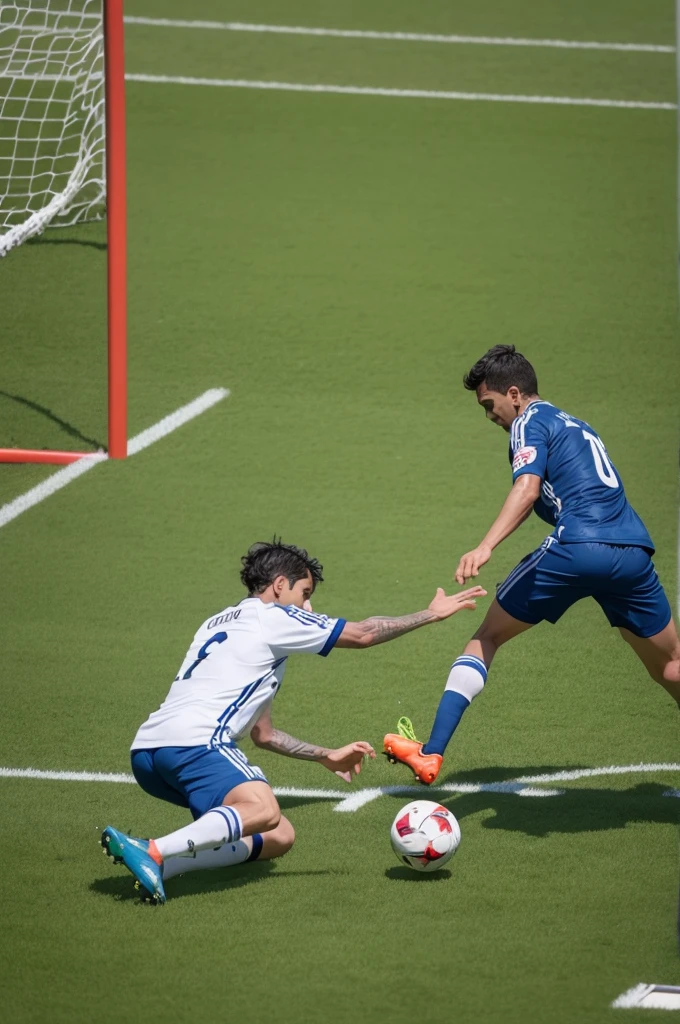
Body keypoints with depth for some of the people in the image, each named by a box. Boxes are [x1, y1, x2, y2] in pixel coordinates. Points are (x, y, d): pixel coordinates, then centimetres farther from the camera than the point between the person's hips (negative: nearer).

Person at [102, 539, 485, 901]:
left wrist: (326, 757, 42)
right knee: (263, 811, -32)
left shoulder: (221, 623, 32)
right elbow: (363, 634, 9)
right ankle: (155, 851, -46)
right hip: (192, 741, -9)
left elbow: (261, 733, 38)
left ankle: (160, 864, -12)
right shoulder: (273, 618, 5)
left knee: (278, 837, 8)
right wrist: (432, 613, 21)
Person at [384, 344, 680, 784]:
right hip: (633, 547, 6)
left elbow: (528, 488, -13)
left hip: (575, 548, -6)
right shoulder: (576, 426, 30)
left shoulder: (531, 422, 6)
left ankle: (431, 754, 3)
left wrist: (486, 547, -24)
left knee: (487, 637, 8)